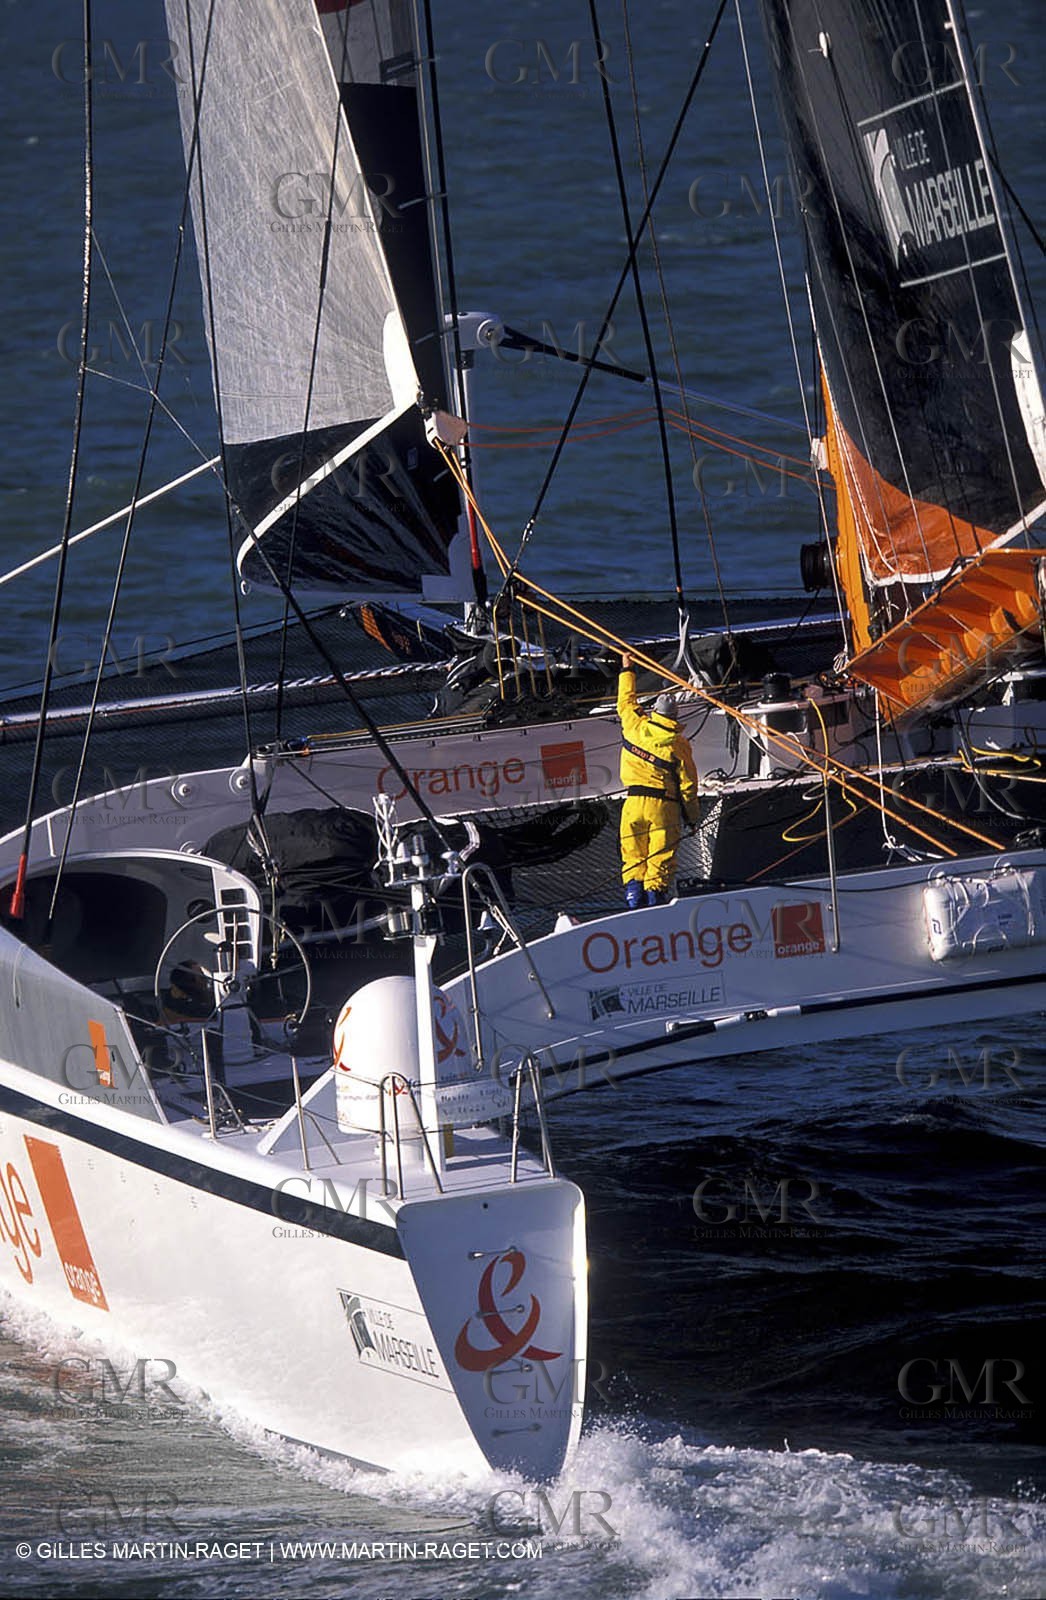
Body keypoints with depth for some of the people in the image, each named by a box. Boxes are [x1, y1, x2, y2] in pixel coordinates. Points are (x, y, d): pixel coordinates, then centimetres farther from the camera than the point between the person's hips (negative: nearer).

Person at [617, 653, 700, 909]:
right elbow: (688, 781, -1)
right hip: (665, 804, -2)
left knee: (633, 852, 9)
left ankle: (634, 890, 2)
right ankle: (655, 891, -3)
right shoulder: (679, 743, -4)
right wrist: (691, 813, 9)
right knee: (661, 855, 2)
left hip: (634, 801, 2)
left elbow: (626, 702, 19)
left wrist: (627, 671, 31)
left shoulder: (636, 727, -1)